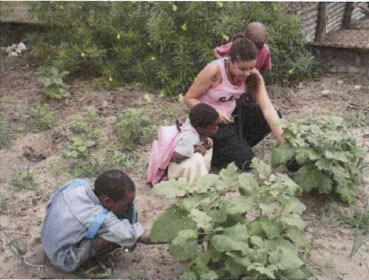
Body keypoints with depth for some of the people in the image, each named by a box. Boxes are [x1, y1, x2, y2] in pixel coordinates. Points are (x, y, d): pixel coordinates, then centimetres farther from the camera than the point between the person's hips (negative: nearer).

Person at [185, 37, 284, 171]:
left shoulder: (252, 75, -16)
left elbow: (267, 108, -22)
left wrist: (283, 141, -30)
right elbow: (189, 98, -19)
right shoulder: (214, 71, -30)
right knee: (244, 160, -12)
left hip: (233, 112, 6)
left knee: (270, 119, -7)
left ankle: (238, 145, 8)